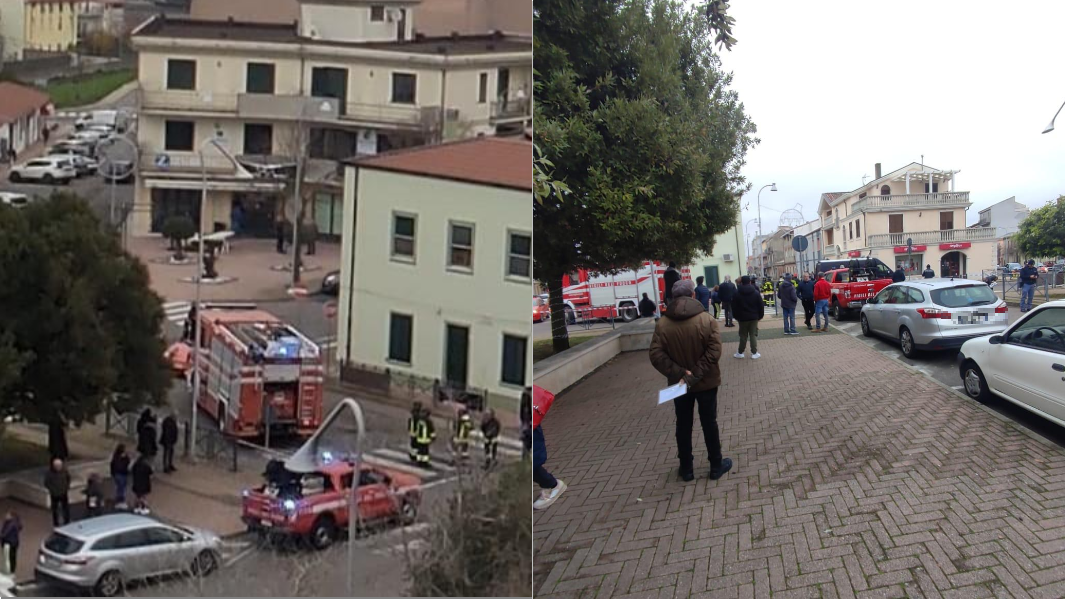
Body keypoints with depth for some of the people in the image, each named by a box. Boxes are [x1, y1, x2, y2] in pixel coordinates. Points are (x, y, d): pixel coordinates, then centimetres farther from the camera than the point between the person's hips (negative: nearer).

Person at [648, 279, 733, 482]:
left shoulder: (663, 324, -7)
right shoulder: (706, 319, -13)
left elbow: (656, 354, -13)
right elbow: (714, 350, -20)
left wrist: (678, 373, -16)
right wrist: (697, 374, -19)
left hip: (679, 384, 2)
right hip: (705, 382, -1)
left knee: (683, 426, 13)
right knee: (709, 424, 11)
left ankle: (686, 469, 21)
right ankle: (716, 466, 22)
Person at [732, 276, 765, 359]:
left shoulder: (737, 293, -5)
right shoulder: (755, 292, -2)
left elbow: (734, 307, -1)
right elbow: (761, 305, -1)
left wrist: (737, 317, 9)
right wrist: (760, 315, 9)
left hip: (743, 318, 0)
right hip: (754, 317, 0)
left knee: (743, 336, 9)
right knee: (753, 335, 5)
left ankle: (740, 352, 16)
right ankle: (754, 353, 3)